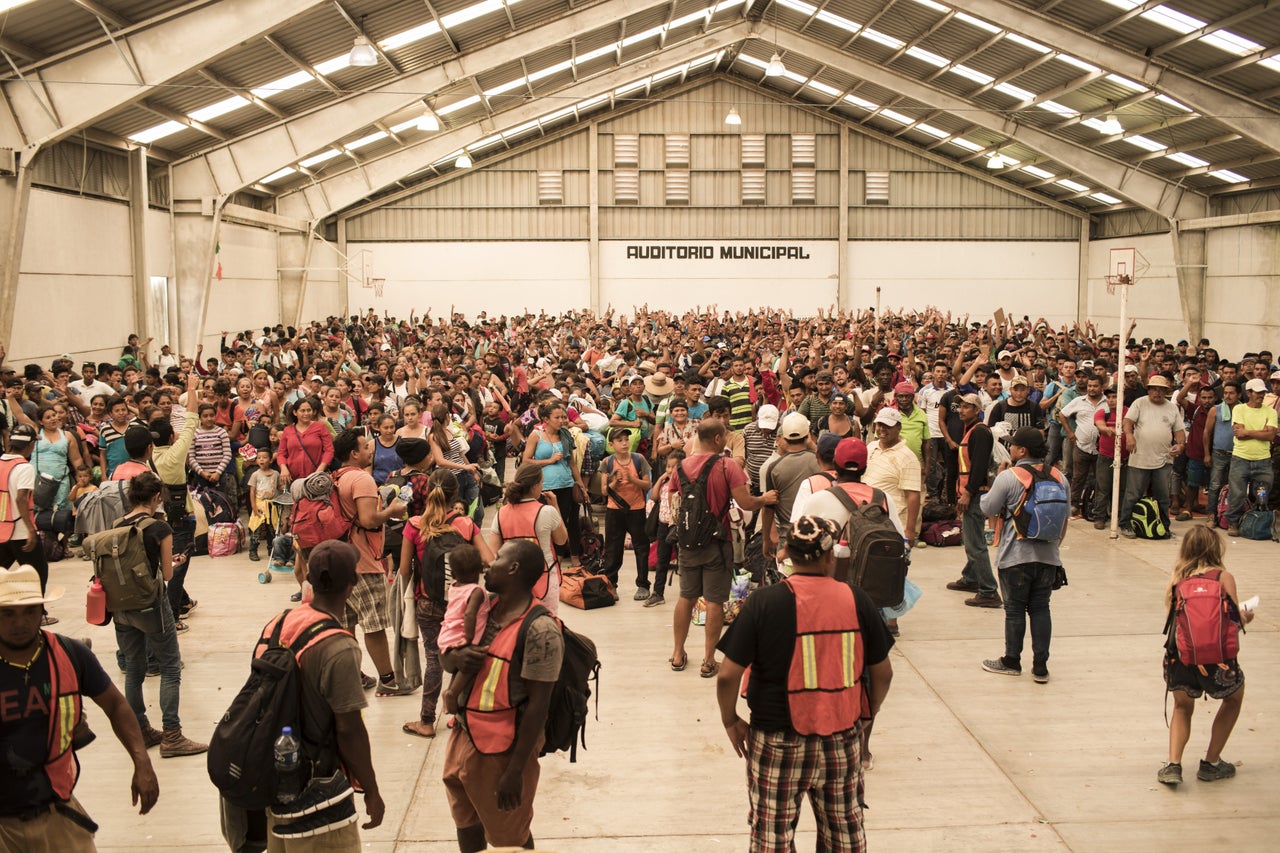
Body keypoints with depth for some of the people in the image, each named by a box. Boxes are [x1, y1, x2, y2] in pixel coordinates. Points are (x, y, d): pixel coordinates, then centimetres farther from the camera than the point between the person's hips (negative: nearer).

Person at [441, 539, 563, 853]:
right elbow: (445, 657, 14)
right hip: (463, 736, 7)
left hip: (502, 751, -7)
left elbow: (538, 705, -21)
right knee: (466, 825, 24)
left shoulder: (539, 629, -22)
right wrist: (457, 658, -12)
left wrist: (515, 770, -19)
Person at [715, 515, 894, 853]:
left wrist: (730, 721, 3)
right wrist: (866, 715, 19)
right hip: (843, 742, 2)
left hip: (778, 744, -2)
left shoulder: (763, 603, -13)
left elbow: (727, 676, -14)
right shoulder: (857, 601, -6)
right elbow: (883, 673, 2)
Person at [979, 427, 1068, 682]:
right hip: (1048, 557, 4)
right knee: (1040, 608, 10)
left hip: (1016, 556, -4)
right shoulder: (1060, 478, 3)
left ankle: (1012, 661, 19)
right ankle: (1040, 666, 11)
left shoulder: (1008, 477, -13)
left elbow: (987, 509, -5)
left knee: (1015, 609, 8)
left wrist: (996, 480, 10)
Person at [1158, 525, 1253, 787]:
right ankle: (1211, 763, 31)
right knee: (1234, 696, 30)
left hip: (1179, 655, 2)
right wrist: (1246, 616, 21)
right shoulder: (1224, 577, -2)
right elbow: (1236, 622, -4)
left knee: (1182, 708, 30)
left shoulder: (1176, 577, 4)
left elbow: (1171, 618, 6)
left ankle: (1173, 765, 10)